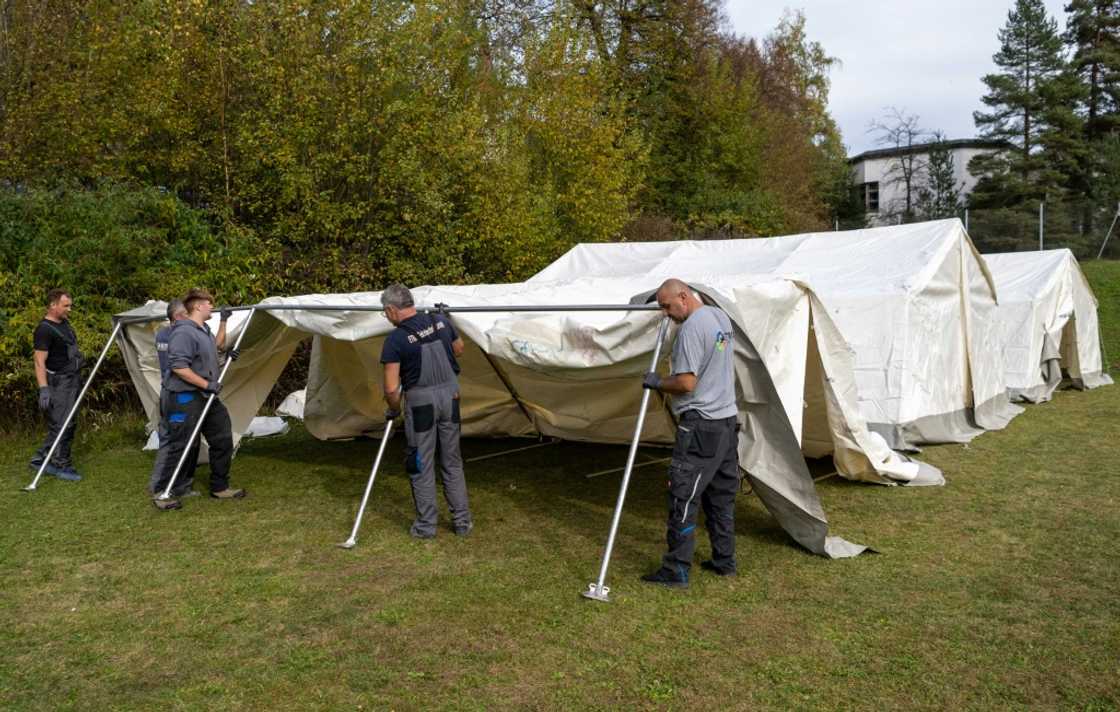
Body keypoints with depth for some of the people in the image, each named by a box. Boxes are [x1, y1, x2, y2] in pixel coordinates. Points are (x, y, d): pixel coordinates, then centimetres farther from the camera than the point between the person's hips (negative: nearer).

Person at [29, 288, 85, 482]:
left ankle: (40, 459, 23)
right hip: (59, 382, -10)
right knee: (61, 425, -5)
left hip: (73, 380, 10)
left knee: (67, 424, 13)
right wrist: (43, 389, -24)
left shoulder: (64, 323, 12)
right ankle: (62, 466, 5)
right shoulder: (45, 329, -16)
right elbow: (40, 361, -19)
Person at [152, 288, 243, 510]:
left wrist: (224, 322, 25)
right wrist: (207, 384, -22)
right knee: (180, 447, -4)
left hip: (207, 399, 10)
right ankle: (161, 493, 9)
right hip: (185, 400, -10)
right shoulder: (184, 332, -18)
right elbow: (178, 367, -25)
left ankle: (219, 487, 22)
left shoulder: (204, 331, 13)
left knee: (223, 441, 11)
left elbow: (215, 347, 36)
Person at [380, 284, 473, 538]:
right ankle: (462, 521, 19)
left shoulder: (395, 340, -14)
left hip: (421, 402, -5)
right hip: (450, 395, 5)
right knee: (452, 462, 15)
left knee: (421, 465, 9)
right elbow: (459, 349, 18)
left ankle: (425, 525, 16)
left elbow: (391, 389, -15)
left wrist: (393, 410, 4)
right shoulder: (441, 321, 0)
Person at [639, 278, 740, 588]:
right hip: (728, 420, 10)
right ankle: (724, 560, 26)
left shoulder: (692, 328, -18)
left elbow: (686, 383, -20)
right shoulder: (721, 317, 11)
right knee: (721, 495, 17)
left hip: (700, 425, -10)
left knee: (683, 496, -4)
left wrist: (656, 382, -4)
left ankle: (677, 571, 0)